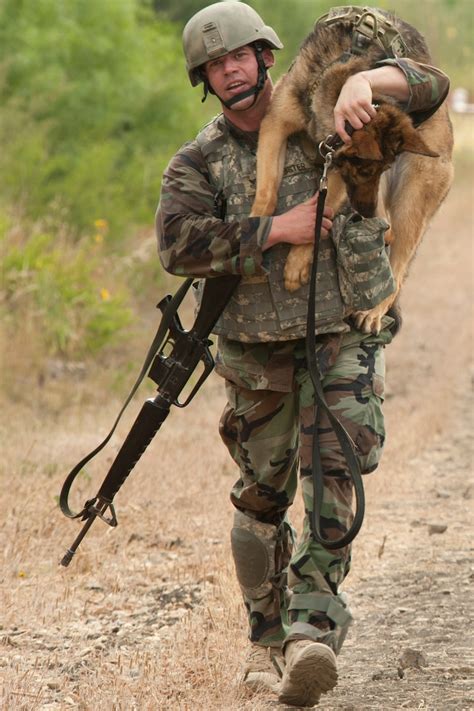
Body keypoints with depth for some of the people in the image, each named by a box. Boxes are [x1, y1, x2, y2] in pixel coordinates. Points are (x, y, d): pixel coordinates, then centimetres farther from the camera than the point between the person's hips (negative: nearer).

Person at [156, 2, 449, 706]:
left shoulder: (322, 117, 5)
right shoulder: (199, 162, 5)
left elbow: (430, 86, 0)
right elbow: (179, 244, -12)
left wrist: (365, 80, -21)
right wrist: (277, 230, -18)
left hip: (342, 336, -2)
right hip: (257, 349, 2)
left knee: (332, 475, -17)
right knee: (262, 494, 8)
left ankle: (312, 630, -24)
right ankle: (267, 637, 21)